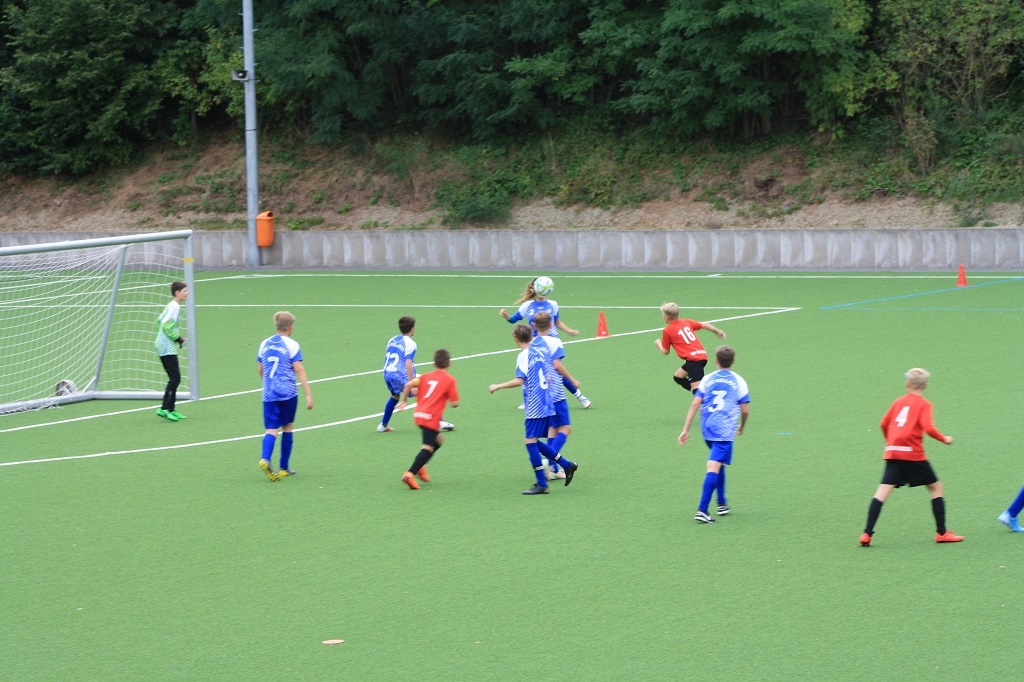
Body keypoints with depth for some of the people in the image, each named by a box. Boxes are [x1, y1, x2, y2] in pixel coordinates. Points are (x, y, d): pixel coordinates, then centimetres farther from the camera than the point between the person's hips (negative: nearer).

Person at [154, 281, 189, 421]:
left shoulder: (170, 306, 15)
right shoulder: (175, 307, -14)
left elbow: (160, 321, 22)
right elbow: (166, 326, -22)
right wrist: (179, 339, -12)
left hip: (164, 347, 10)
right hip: (168, 349, -10)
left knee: (174, 379, 12)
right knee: (175, 378, -12)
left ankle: (170, 409, 14)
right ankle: (164, 409, -15)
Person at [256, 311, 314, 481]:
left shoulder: (265, 344, 9)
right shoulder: (291, 345, -5)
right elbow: (299, 370, -11)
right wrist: (308, 394, -11)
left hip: (269, 394, 3)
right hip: (288, 393, -3)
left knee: (272, 429, -1)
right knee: (287, 428, 12)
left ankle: (265, 459, -27)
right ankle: (284, 467, 17)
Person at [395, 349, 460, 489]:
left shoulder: (426, 376, 14)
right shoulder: (449, 380, 0)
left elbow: (409, 385, 0)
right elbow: (454, 403, -4)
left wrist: (404, 400, 13)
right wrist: (450, 397, 18)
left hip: (419, 415, 7)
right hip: (431, 418, -7)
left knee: (438, 440, 24)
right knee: (428, 448, -8)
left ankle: (420, 467, 13)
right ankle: (410, 474, -23)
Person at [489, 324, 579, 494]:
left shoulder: (524, 356, -12)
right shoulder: (540, 351, 12)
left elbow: (519, 380, -22)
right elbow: (549, 378, 20)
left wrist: (498, 386, -13)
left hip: (535, 408, -9)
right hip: (546, 405, 9)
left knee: (531, 441, -7)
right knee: (535, 442, 16)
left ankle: (541, 484, -8)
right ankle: (566, 465, 16)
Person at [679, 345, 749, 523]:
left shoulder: (707, 379, 8)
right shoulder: (739, 382, 3)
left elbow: (695, 404, 0)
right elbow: (745, 410, 2)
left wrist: (686, 430, 1)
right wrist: (741, 427, 23)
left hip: (707, 429, 4)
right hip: (724, 431, -4)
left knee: (718, 464, 25)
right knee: (714, 467, -11)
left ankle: (722, 504, 32)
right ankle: (702, 510, -22)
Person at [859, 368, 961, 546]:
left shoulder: (898, 402, 16)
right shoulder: (923, 404, 1)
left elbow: (884, 424, 16)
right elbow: (928, 427, -12)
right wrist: (945, 439, 3)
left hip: (893, 452, 4)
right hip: (913, 454, -4)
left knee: (882, 491, -3)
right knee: (936, 487, 12)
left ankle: (867, 534, -14)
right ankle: (941, 532, 11)